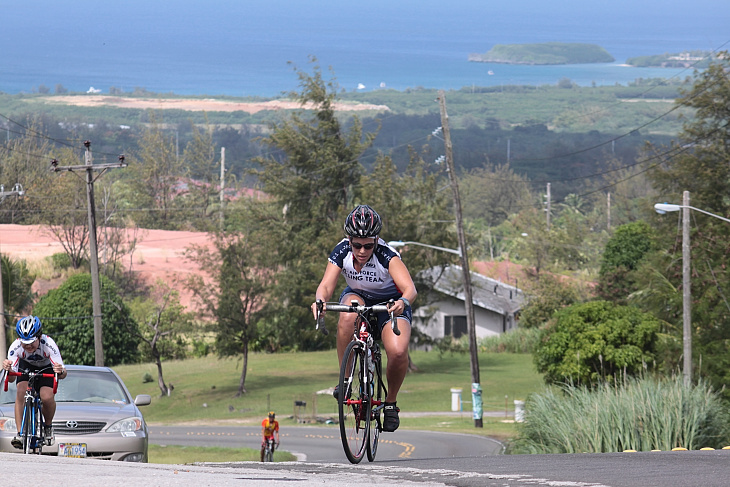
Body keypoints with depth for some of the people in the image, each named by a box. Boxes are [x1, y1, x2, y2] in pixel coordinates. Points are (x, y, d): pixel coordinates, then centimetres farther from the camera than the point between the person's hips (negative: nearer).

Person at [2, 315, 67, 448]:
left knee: (47, 397, -24)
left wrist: (61, 371, -61)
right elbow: (11, 378, -32)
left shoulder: (48, 344, -37)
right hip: (26, 366, 1)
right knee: (21, 393, -25)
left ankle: (48, 426, 5)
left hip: (46, 367, -1)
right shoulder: (15, 347, -32)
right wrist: (8, 369, -54)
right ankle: (20, 434, -21)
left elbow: (64, 374, -37)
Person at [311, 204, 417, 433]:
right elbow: (326, 285, -29)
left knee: (398, 352, -29)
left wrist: (403, 301, -64)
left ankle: (391, 402, -1)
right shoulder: (342, 252, -22)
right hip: (357, 296, 2)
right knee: (348, 316, -37)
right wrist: (320, 300, -52)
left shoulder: (387, 255, -31)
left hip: (390, 301, -2)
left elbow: (410, 288, -41)